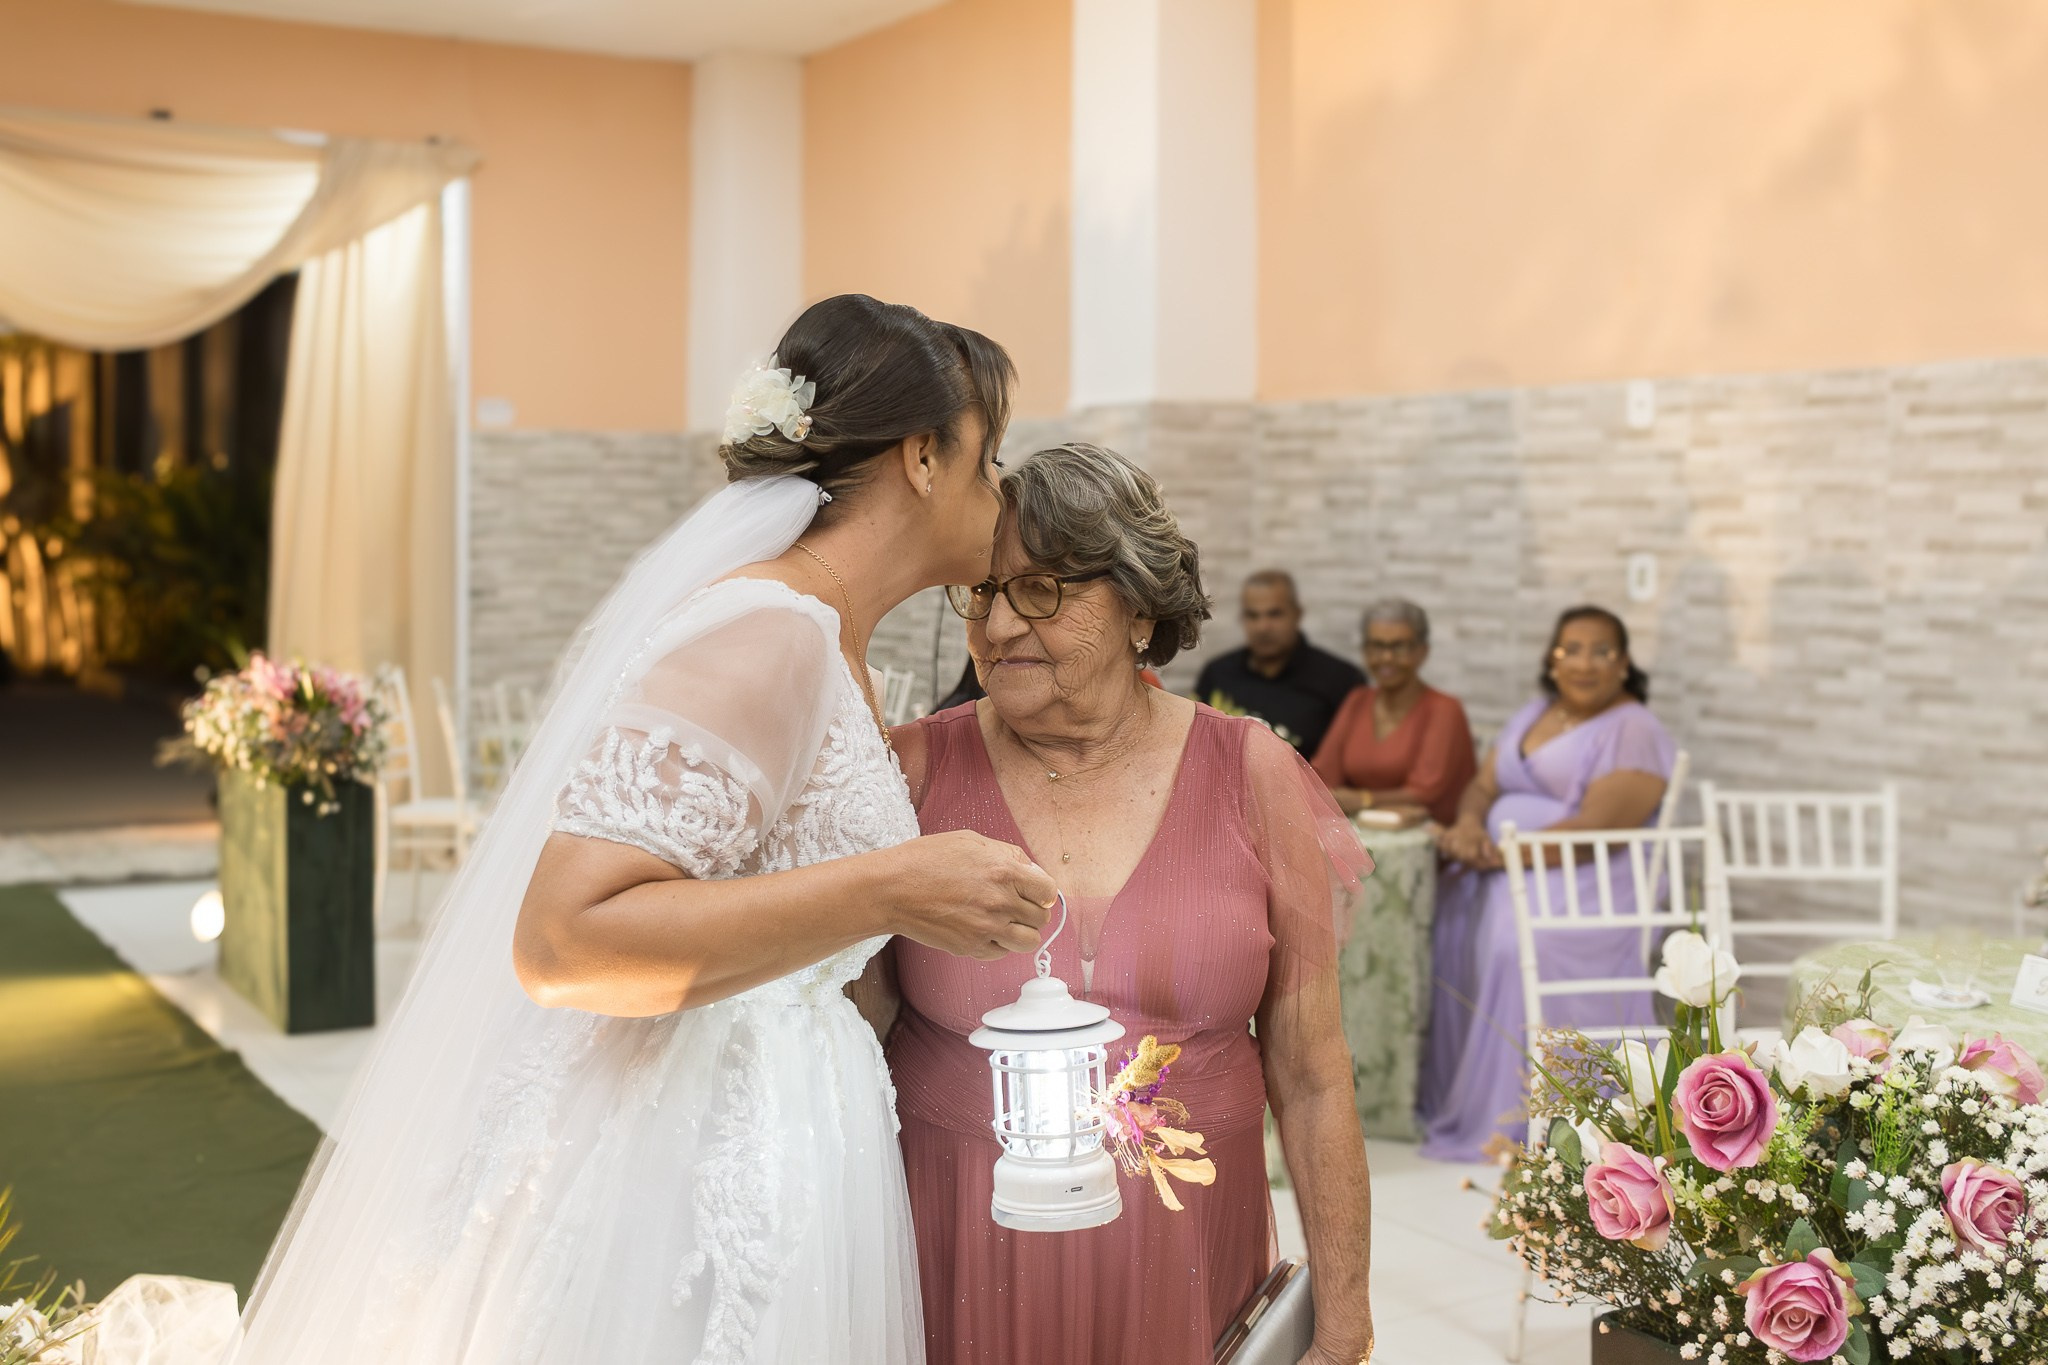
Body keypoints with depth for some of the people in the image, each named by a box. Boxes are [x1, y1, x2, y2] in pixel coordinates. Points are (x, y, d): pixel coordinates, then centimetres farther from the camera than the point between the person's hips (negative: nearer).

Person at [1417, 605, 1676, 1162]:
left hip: (1588, 883, -8)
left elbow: (1595, 830, -17)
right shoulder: (1532, 717, 19)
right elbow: (1482, 786, 15)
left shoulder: (1633, 733, -6)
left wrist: (1502, 855, -21)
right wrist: (1470, 823, -9)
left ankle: (1503, 1122, -26)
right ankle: (1439, 1092, -5)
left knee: (1515, 940, -34)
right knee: (1440, 914, -16)